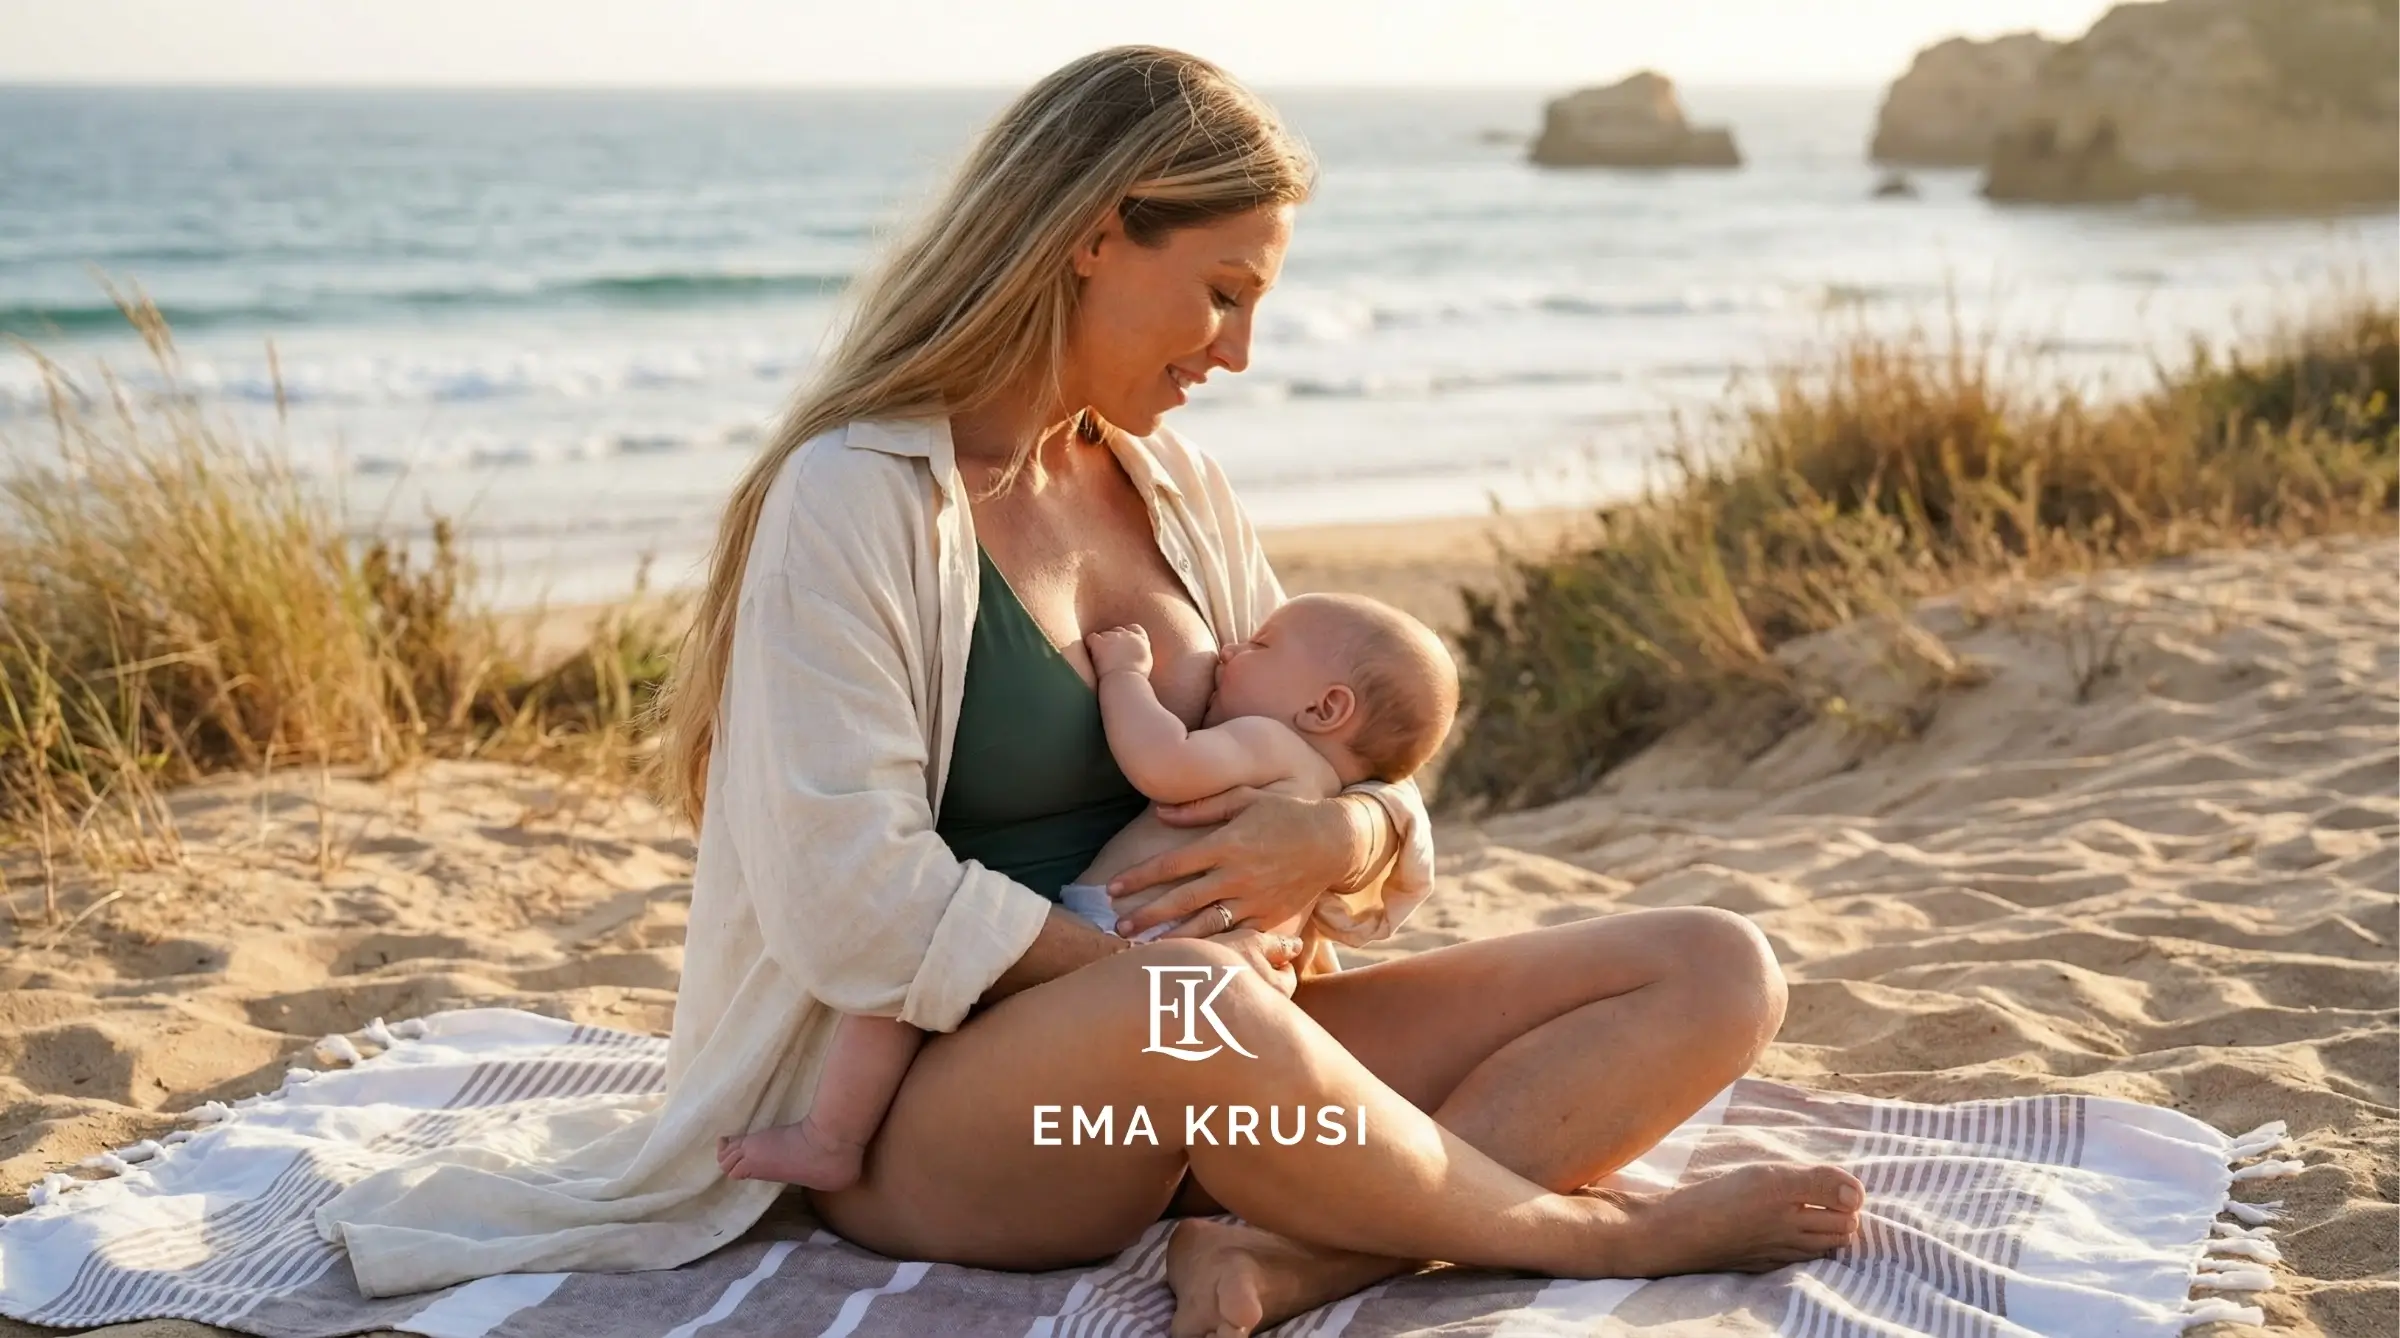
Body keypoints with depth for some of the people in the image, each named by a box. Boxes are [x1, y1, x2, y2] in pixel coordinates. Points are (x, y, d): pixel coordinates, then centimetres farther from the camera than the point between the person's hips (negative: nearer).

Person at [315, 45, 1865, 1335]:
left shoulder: (1169, 483, 12)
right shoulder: (855, 496, -9)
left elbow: (1352, 758, 13)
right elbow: (853, 897, -18)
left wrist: (1342, 835, -11)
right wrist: (1159, 963, -17)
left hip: (1186, 1071, 8)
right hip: (925, 1127, -7)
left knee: (1718, 974, -7)